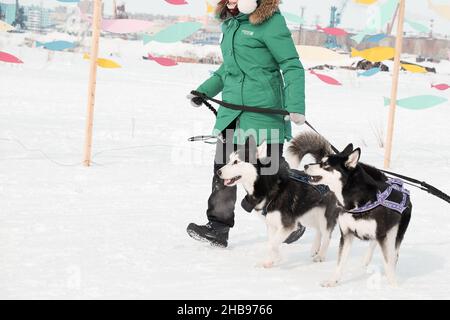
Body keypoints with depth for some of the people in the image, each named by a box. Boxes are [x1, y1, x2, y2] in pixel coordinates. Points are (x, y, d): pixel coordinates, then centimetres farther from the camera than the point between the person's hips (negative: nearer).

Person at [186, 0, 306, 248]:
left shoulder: (270, 21, -10)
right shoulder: (230, 23, 14)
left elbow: (292, 67, -10)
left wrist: (296, 106, -19)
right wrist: (203, 92, 19)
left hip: (263, 111, -7)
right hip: (231, 112, 7)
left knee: (269, 170, 3)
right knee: (224, 168, -1)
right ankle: (218, 228, 1)